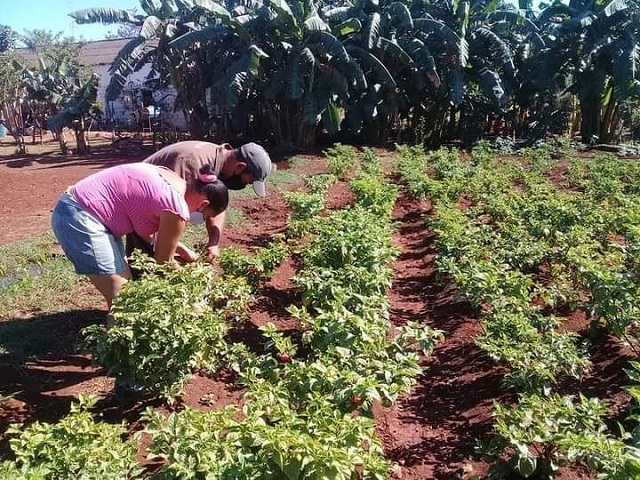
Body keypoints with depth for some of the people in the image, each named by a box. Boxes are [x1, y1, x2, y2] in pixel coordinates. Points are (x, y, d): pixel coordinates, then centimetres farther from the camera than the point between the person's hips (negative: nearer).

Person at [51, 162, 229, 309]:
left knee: (126, 282, 16)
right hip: (79, 218, -10)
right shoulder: (177, 208, -19)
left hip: (79, 210, 10)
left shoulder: (172, 181, 8)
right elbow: (163, 261, -3)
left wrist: (182, 250, 17)